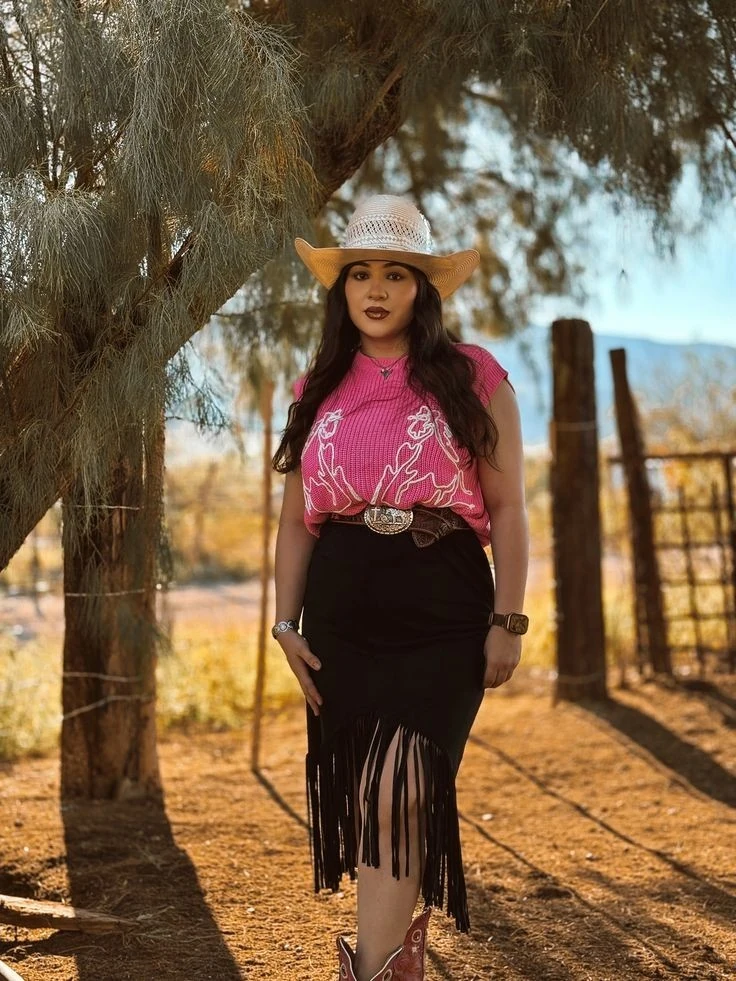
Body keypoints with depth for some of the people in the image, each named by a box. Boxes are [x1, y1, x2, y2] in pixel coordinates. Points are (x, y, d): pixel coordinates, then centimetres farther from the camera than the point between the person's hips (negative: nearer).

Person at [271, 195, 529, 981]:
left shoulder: (472, 378, 2)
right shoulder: (318, 392, 11)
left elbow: (507, 508, 0)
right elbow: (295, 518, 14)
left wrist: (507, 621, -6)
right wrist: (286, 624, 6)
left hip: (441, 613, -3)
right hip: (343, 615, 4)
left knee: (397, 792, -14)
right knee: (360, 797, 7)